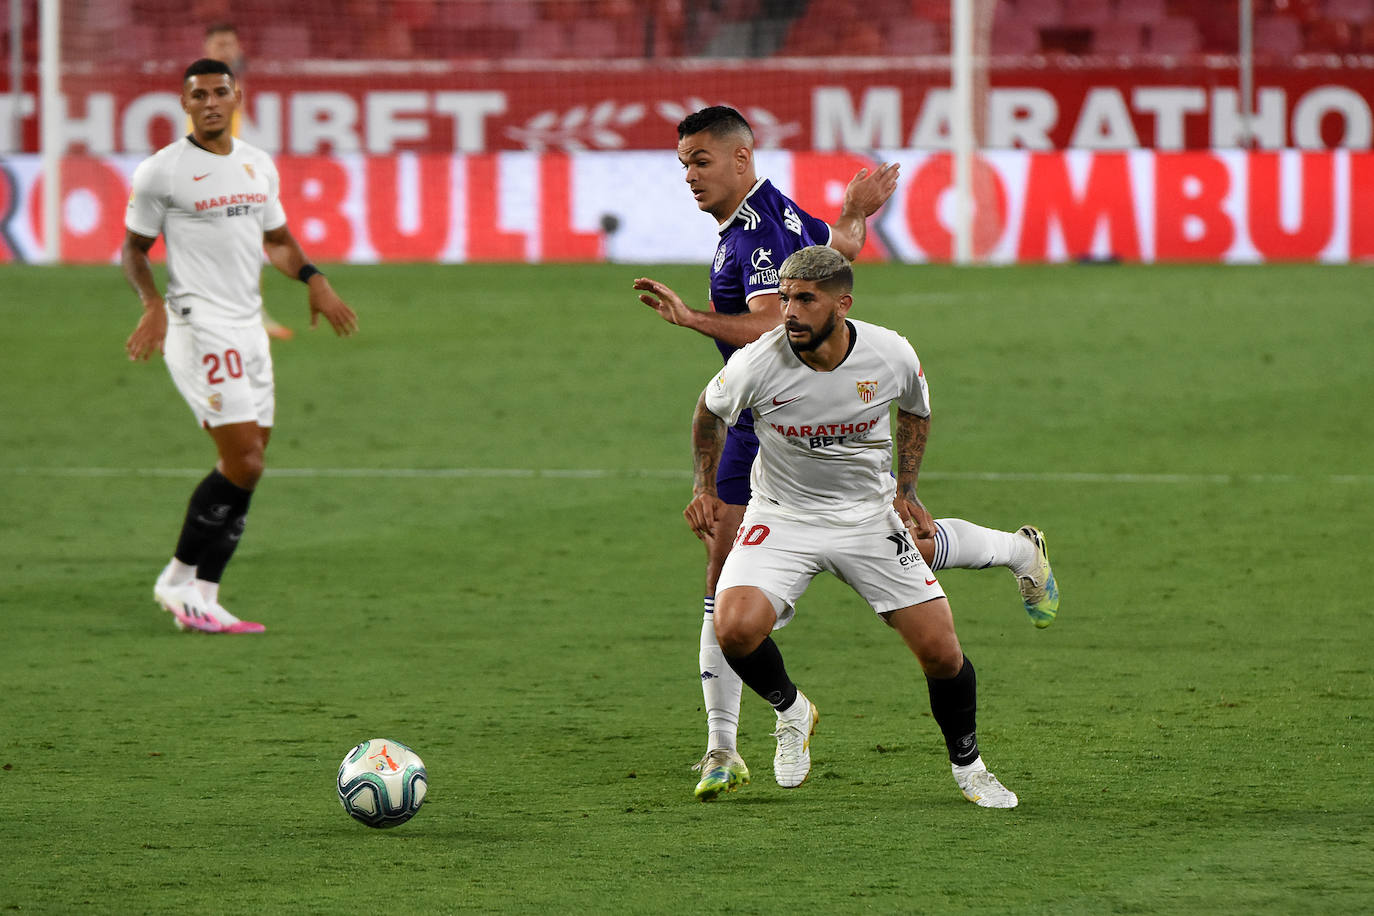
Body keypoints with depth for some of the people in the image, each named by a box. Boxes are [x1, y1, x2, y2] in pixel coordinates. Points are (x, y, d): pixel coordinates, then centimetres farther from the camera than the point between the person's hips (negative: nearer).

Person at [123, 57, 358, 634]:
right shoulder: (161, 171, -4)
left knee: (244, 469, 3)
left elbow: (277, 239, 26)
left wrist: (312, 278, 8)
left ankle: (201, 597, 9)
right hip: (197, 324, -7)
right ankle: (180, 581, -4)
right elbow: (133, 248, 1)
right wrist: (153, 303, -16)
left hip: (248, 327, 7)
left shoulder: (258, 165, 15)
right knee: (243, 463, -15)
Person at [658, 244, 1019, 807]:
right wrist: (705, 490, -1)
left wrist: (905, 491, 2)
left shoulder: (892, 355, -16)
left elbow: (916, 411, 9)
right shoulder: (756, 364, -21)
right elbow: (711, 411, 3)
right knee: (735, 628, -26)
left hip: (871, 517, 1)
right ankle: (791, 711, 7)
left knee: (941, 652, -4)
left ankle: (967, 766, 24)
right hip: (780, 518, -1)